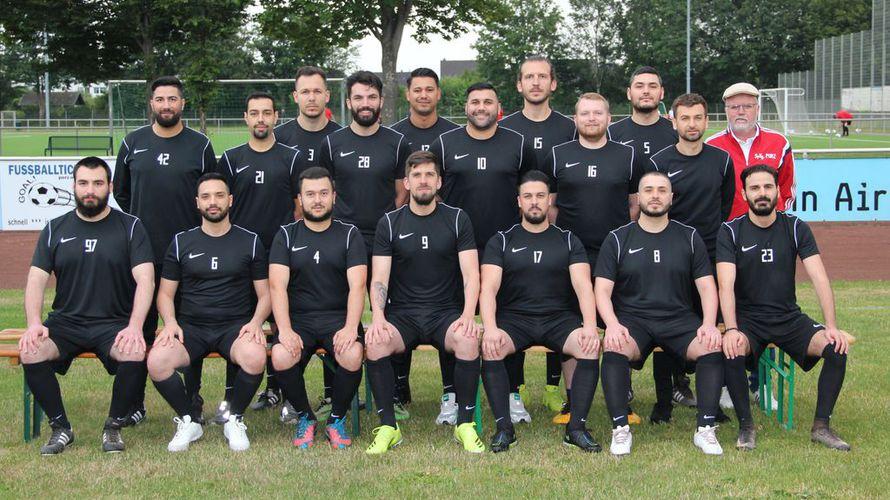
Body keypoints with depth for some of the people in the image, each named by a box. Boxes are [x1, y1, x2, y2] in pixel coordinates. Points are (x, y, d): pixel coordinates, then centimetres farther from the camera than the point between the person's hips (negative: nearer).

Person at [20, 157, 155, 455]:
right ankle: (60, 427, -7)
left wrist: (134, 327, -23)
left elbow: (145, 279, -7)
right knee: (30, 353, -28)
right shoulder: (56, 229, 11)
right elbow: (36, 280, 5)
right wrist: (34, 324, -15)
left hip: (114, 323, -2)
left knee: (135, 353, -34)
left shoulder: (130, 227, 4)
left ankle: (114, 426, -7)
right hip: (65, 321, 2)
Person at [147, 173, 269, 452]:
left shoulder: (250, 242, 9)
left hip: (235, 326, -1)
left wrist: (256, 321, -11)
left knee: (255, 358, -36)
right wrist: (170, 322, -9)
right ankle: (188, 422, -5)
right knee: (157, 362, -30)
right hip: (190, 327, 1)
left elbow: (265, 294, 9)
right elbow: (165, 293, 12)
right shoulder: (181, 242, 11)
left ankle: (235, 420, -7)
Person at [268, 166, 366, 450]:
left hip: (339, 316, 0)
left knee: (352, 356, -32)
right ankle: (304, 418, -2)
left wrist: (350, 327, -21)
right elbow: (277, 286, -3)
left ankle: (337, 420, -4)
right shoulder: (286, 235, 9)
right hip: (298, 318, 1)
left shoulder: (349, 235, 8)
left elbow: (357, 286, -4)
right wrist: (285, 330, -19)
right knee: (281, 358, -31)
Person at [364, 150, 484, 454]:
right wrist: (378, 318, -19)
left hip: (446, 313, 0)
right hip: (402, 314, 0)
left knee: (468, 340, -33)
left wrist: (468, 315, -18)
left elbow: (471, 273, 0)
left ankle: (465, 425, -17)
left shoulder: (457, 219, 7)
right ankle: (388, 426, -18)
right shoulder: (390, 223, 7)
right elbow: (379, 278, 0)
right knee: (375, 343, -32)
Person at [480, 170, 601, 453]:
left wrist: (590, 326, -21)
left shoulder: (568, 241, 10)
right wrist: (490, 328, -24)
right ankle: (503, 427, -23)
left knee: (591, 347, -29)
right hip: (514, 318, 0)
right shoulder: (501, 241, 8)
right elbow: (489, 289, -4)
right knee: (489, 349, -32)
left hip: (558, 319, 1)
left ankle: (576, 428, -22)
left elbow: (583, 286, -2)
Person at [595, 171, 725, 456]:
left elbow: (707, 286, 7)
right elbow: (602, 290, 2)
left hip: (679, 319, 1)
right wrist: (612, 324, -18)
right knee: (614, 350, -34)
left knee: (713, 348, -28)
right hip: (633, 319, -1)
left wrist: (709, 324, -11)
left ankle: (706, 430, -20)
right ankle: (620, 430, -26)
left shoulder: (689, 237, 12)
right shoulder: (618, 239, 8)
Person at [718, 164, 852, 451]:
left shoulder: (795, 228, 2)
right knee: (731, 352, -34)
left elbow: (819, 279, -6)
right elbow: (726, 285, -14)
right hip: (748, 319, -2)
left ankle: (821, 427, -8)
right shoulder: (731, 232, -3)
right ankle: (746, 426, -14)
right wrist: (731, 329, -30)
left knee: (837, 348, -22)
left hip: (789, 318, 2)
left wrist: (831, 327, -19)